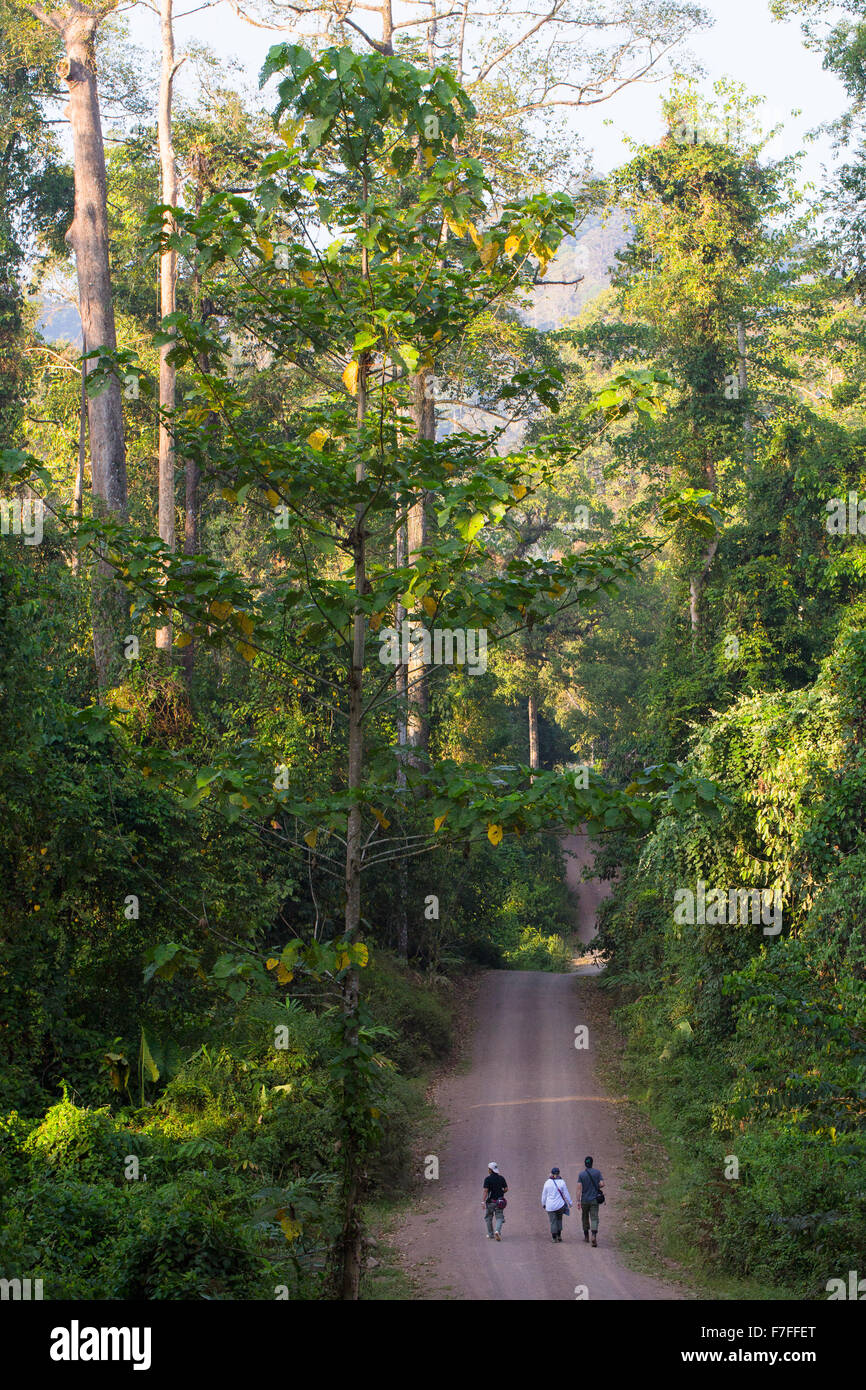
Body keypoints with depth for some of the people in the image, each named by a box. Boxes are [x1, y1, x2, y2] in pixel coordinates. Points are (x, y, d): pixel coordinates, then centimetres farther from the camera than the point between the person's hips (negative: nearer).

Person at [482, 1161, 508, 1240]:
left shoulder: (488, 1179, -11)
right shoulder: (501, 1178, 2)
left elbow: (485, 1191, -18)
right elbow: (506, 1189, 4)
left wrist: (483, 1202, -20)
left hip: (490, 1201, -3)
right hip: (499, 1201, 3)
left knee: (488, 1218, 15)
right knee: (499, 1218, 3)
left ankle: (491, 1235, 21)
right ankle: (497, 1231, -22)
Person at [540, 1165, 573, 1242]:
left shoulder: (547, 1183, -2)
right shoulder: (561, 1182, -6)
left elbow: (544, 1195, 6)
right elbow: (566, 1194, -1)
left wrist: (543, 1204, 20)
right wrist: (570, 1202, 12)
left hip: (550, 1206, 0)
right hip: (560, 1205, 0)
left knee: (553, 1221, 6)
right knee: (559, 1219, 19)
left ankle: (554, 1238, 5)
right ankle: (559, 1236, 15)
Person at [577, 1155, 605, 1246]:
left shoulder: (581, 1174, -5)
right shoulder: (597, 1172, -3)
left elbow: (579, 1188, -10)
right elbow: (602, 1184, -8)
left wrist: (578, 1201, -9)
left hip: (584, 1200, 0)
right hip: (594, 1199, 0)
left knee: (585, 1217, 20)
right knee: (594, 1218, -3)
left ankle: (586, 1235, 29)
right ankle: (594, 1235, -25)